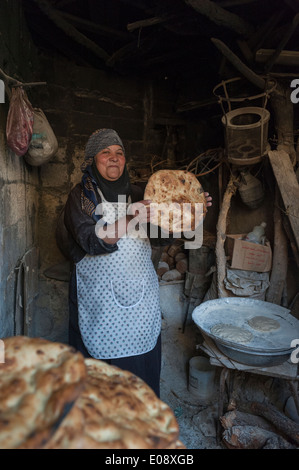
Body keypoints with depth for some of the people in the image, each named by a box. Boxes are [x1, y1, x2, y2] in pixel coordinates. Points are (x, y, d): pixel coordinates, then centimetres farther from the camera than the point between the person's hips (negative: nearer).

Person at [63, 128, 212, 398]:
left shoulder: (135, 193, 10)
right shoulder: (81, 196, -3)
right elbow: (91, 241, -16)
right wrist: (130, 220, -29)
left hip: (140, 293, 4)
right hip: (101, 300, -3)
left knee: (142, 360, 10)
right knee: (103, 363, 4)